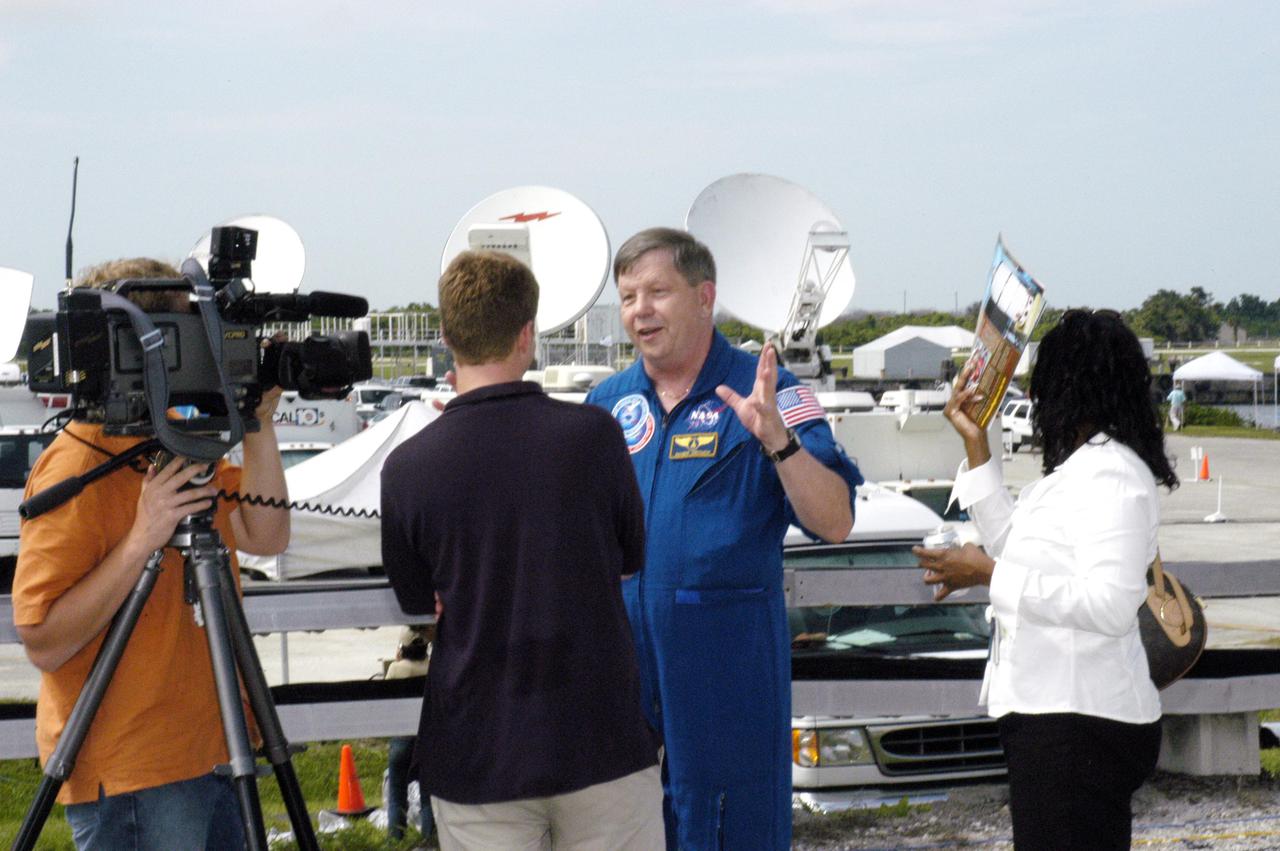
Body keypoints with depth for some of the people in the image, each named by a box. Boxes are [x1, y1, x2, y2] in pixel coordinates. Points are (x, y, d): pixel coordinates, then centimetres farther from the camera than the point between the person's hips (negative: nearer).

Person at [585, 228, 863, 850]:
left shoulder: (765, 395, -4)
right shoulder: (606, 404, 11)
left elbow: (835, 523, -13)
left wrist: (776, 440, -27)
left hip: (727, 665, -4)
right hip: (621, 662, 5)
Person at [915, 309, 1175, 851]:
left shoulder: (1112, 474, -16)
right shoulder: (1078, 469, 17)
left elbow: (1112, 605, -25)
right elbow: (1011, 543, 29)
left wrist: (990, 575, -21)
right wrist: (975, 446, 25)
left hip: (1079, 726, -11)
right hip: (1051, 714, 11)